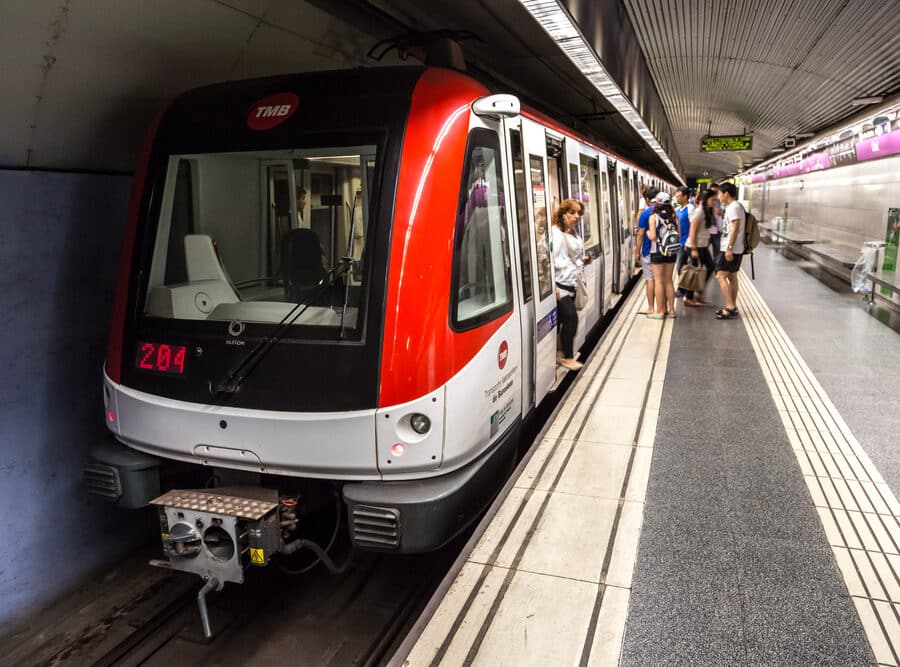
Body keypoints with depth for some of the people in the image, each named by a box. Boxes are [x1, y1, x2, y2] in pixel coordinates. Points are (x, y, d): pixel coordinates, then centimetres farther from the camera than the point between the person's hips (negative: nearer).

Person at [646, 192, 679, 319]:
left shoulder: (653, 217, -10)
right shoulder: (673, 216, 3)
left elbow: (653, 237, -16)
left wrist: (647, 231, 3)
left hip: (657, 252, -5)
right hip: (671, 252, 5)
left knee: (658, 281, 2)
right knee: (669, 280, 13)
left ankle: (660, 311, 5)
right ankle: (671, 309, 19)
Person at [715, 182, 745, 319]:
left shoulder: (734, 207, -15)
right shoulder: (732, 206, 16)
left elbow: (735, 229, -22)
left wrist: (729, 248, -25)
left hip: (730, 249, -10)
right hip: (734, 249, 10)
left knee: (720, 276, -11)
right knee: (732, 277, 13)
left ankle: (730, 308, -11)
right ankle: (732, 307, 19)